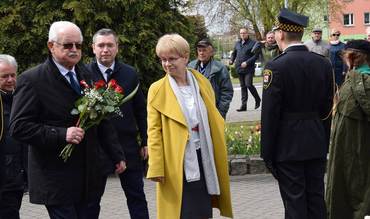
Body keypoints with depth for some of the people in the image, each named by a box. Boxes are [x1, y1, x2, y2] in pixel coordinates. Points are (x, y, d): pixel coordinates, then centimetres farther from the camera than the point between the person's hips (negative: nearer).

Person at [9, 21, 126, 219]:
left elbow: (102, 121, 18)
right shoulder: (31, 80, -7)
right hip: (57, 180, -5)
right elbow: (18, 127, -12)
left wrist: (117, 156, 14)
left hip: (89, 178, 6)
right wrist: (61, 134, -20)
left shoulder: (87, 76, 12)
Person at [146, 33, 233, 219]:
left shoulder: (202, 82, 6)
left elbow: (213, 120, 14)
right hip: (178, 162, -4)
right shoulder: (157, 90, -5)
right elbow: (154, 132, -5)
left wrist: (219, 157, 10)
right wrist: (157, 168, -11)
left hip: (204, 157, 4)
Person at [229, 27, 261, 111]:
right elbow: (234, 53, 23)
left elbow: (256, 56, -11)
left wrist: (247, 62, -18)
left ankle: (257, 99, 11)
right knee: (243, 86, 9)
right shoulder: (237, 43, 12)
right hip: (239, 69, 6)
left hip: (249, 69, -6)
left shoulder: (253, 43, -6)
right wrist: (232, 60, 3)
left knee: (248, 85, -13)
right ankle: (243, 105, 12)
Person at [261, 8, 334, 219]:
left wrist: (267, 152, -6)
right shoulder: (324, 63, 3)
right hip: (317, 144, 5)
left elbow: (270, 114, -13)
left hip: (288, 146, -5)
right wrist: (324, 143, 16)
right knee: (317, 199, 13)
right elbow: (327, 109, 8)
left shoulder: (276, 66, -14)